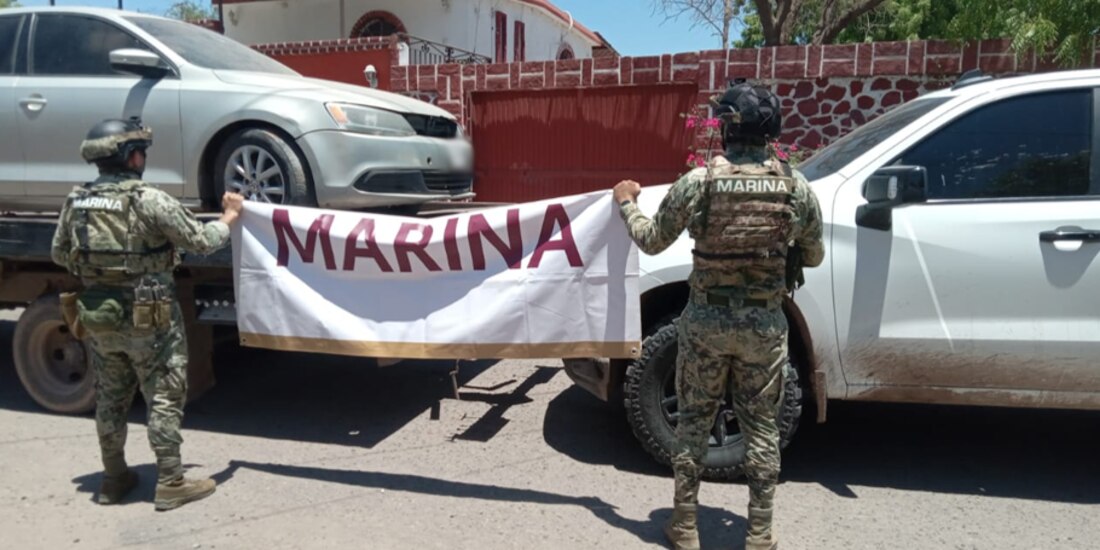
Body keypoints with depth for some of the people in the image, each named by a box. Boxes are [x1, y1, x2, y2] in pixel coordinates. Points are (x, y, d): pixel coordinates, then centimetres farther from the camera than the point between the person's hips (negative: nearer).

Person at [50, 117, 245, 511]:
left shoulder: (75, 201, 2)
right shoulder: (149, 200, -16)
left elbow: (58, 254, 12)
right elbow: (202, 242, -11)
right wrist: (229, 217, 6)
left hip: (97, 316, 6)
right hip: (148, 317, -6)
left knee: (110, 398, 18)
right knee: (164, 398, 4)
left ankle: (114, 478, 31)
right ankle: (171, 484, 10)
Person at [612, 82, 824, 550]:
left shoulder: (698, 181, -10)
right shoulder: (796, 187, -4)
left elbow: (651, 241, 0)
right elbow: (814, 257, 8)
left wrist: (627, 204, 18)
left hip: (706, 321, -1)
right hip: (764, 325, 1)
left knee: (693, 423, 13)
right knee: (761, 428, 13)